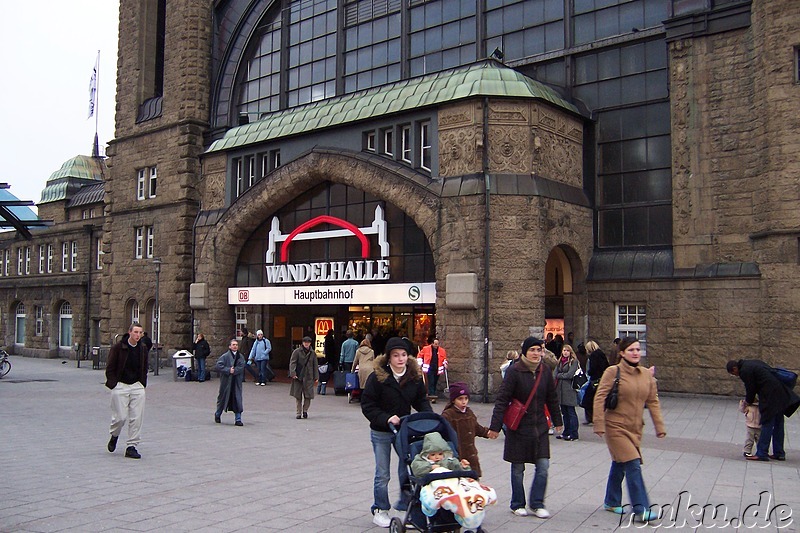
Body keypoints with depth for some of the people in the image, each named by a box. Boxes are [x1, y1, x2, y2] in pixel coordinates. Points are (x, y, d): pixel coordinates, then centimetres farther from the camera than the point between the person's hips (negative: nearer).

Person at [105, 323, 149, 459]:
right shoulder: (118, 347, -7)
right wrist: (114, 384, -7)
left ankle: (132, 447, 7)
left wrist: (143, 384, 10)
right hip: (120, 386, -4)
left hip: (137, 387, 4)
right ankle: (114, 435, 27)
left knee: (136, 418, -1)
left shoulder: (143, 348, 7)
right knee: (121, 416, -5)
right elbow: (110, 368, -3)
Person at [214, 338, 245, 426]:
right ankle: (217, 414, 37)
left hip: (237, 382, 2)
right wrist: (228, 370, -19)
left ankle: (238, 419, 4)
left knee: (237, 400, -2)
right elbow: (218, 366, -14)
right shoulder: (225, 356, -5)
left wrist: (234, 371, -17)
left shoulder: (240, 356, 5)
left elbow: (241, 367, -4)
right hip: (226, 381, -2)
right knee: (223, 398, 13)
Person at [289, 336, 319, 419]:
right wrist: (293, 373, -18)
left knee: (308, 395, -4)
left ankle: (305, 410, 16)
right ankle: (299, 413, 14)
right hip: (298, 377, -1)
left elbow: (315, 366, 13)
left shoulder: (312, 353, 9)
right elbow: (292, 362, -6)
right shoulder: (297, 351, 0)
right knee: (298, 396, 4)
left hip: (308, 377, 2)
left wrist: (316, 378, 10)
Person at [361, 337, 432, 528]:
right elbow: (367, 405, -14)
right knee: (382, 474, 7)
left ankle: (406, 503, 23)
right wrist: (386, 418, -24)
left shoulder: (415, 376, -3)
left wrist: (428, 415, -9)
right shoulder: (377, 377, -16)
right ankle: (379, 511, 23)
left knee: (408, 468, 5)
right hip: (381, 433, -3)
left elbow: (421, 400, 9)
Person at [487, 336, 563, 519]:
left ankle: (537, 504, 15)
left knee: (543, 466, 0)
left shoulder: (545, 371, 2)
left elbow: (552, 398, 14)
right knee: (518, 468, 7)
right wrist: (495, 426, -15)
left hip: (540, 427, 4)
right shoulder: (514, 371, -12)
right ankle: (517, 504, 23)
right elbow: (502, 399, -12)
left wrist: (557, 421, 21)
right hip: (519, 427, -4)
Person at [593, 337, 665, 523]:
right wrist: (599, 424, -16)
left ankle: (611, 502, 32)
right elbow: (600, 398, -12)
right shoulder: (613, 372, -11)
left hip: (635, 428, 5)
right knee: (633, 465, -13)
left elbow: (653, 401, 10)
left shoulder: (647, 374, 5)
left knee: (620, 465, 17)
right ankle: (640, 510, -8)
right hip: (615, 427, -5)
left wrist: (659, 426, 7)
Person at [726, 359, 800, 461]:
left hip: (770, 397, -10)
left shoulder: (745, 371, -10)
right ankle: (779, 453, 20)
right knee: (778, 424, 13)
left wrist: (748, 402, 12)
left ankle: (761, 453, -3)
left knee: (767, 424, -6)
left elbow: (750, 389, -6)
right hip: (781, 394, 10)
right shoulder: (751, 363, 19)